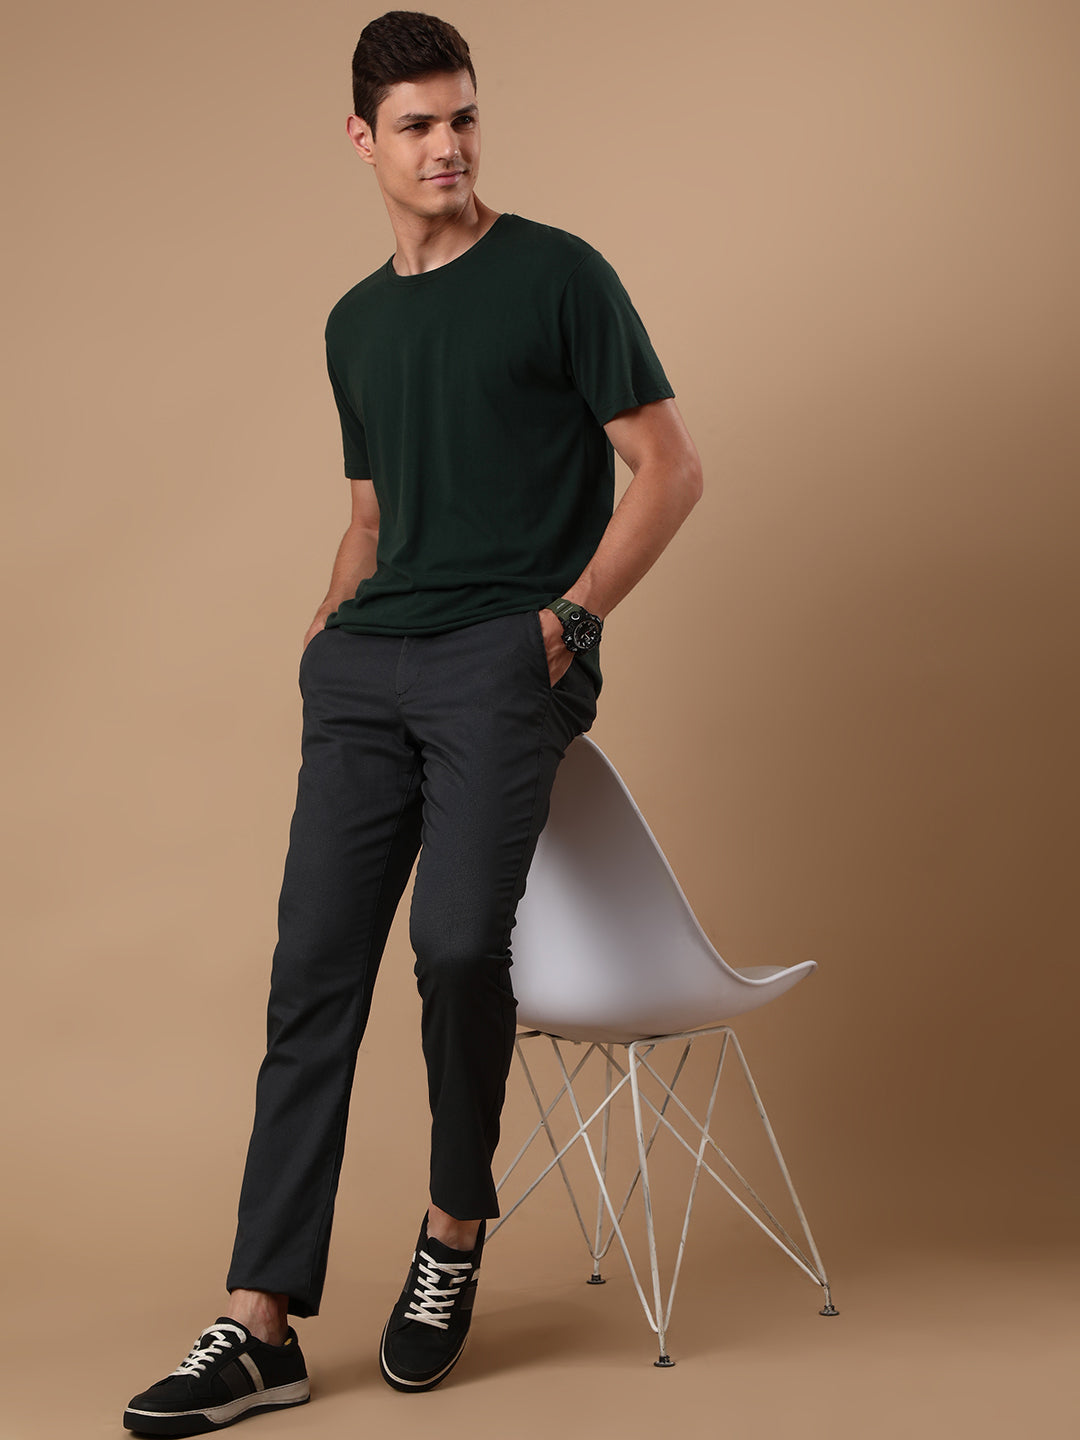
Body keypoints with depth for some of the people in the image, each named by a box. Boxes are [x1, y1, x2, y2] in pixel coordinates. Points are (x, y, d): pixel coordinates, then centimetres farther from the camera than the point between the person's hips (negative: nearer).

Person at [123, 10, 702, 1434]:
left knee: (458, 941, -23)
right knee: (313, 967, -3)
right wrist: (329, 624, 11)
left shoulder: (558, 276, 3)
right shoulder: (355, 324, 21)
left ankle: (456, 1232, 5)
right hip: (365, 666, 5)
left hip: (503, 660, -5)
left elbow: (671, 469, 1)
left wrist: (569, 616, -8)